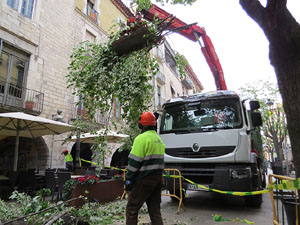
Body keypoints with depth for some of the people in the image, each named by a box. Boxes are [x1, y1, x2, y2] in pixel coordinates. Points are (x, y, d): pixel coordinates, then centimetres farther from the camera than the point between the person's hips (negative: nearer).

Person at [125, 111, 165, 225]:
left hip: (144, 180, -8)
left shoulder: (142, 138, -14)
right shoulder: (159, 139, 13)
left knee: (132, 208, 6)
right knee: (155, 210, 14)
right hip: (158, 178, 8)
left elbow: (134, 162, -16)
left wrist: (128, 179, -10)